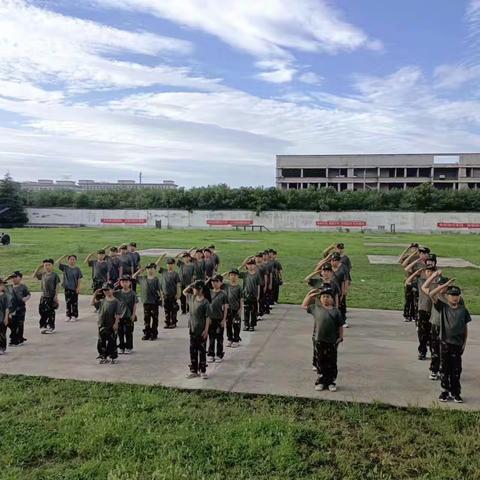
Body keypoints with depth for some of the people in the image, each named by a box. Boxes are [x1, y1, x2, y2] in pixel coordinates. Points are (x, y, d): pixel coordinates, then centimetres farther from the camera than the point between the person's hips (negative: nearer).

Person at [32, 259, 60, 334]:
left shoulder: (54, 275, -8)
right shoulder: (42, 274, 7)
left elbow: (57, 286, -8)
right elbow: (34, 276, 17)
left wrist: (56, 296, -13)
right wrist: (38, 267, 6)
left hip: (51, 297, -5)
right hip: (43, 296, 5)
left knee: (50, 312, 3)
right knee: (42, 311, 7)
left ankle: (51, 327, 13)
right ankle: (43, 326, 20)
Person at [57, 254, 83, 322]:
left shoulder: (77, 269, -1)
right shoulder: (65, 267, 2)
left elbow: (79, 279, -1)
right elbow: (57, 262, -3)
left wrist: (78, 288, -6)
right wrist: (64, 256, -4)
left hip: (74, 288, -1)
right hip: (67, 288, 1)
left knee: (74, 303, 5)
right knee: (68, 302, 7)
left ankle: (74, 316, 12)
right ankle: (68, 315, 16)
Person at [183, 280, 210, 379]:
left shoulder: (205, 302, -15)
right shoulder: (192, 298, 4)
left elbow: (207, 317, -14)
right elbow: (184, 292, 22)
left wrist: (206, 330, -17)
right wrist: (190, 286, 5)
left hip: (201, 331, -6)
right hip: (192, 330, 6)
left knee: (202, 351, 6)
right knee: (193, 351, 12)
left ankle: (203, 371, 16)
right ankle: (193, 371, 22)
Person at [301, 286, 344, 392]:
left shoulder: (336, 311, 1)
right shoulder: (316, 308, 5)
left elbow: (340, 325, 4)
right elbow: (304, 305, 17)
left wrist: (340, 337, -1)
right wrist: (309, 295, 9)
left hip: (332, 342, -1)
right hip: (319, 340, 1)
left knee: (332, 363, 10)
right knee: (320, 362, 11)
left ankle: (331, 382, 22)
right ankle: (321, 382, 22)